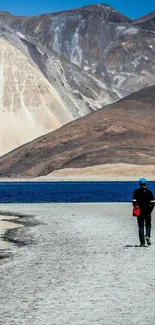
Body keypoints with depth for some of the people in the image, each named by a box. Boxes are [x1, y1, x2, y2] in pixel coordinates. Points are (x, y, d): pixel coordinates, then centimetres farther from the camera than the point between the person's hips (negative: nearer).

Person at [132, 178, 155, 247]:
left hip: (140, 212, 0)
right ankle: (147, 236, -10)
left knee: (141, 227, 5)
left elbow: (134, 202, -6)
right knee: (148, 225, 16)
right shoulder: (149, 192, -2)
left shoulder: (136, 191, -1)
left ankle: (142, 242, 2)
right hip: (147, 212, 0)